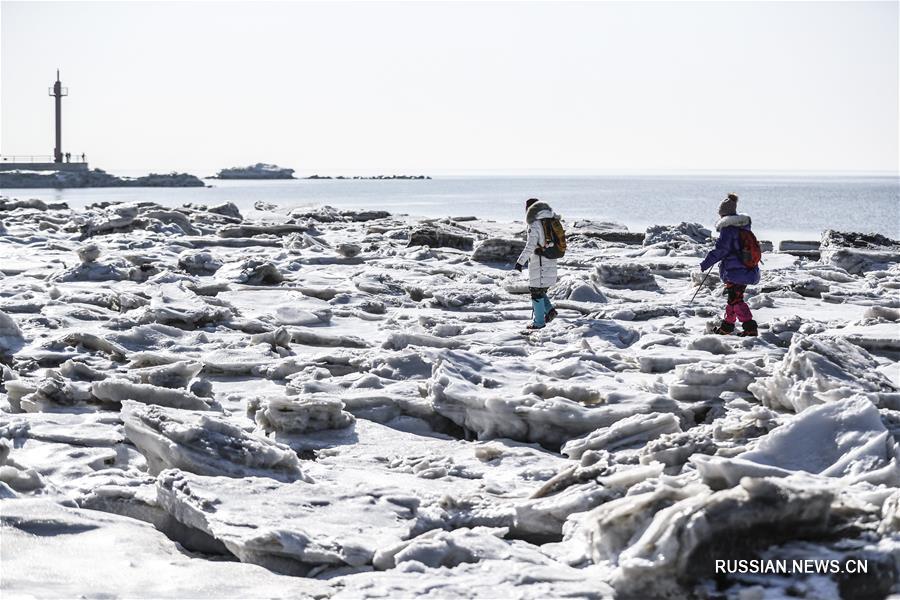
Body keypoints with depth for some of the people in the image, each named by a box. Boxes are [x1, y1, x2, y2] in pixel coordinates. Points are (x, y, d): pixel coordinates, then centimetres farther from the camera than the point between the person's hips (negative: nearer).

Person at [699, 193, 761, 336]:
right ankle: (727, 326, 27)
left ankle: (750, 327, -15)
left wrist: (706, 263, -11)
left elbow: (721, 249, -17)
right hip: (747, 269, 9)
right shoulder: (744, 226, 13)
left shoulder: (727, 228, -14)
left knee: (736, 300, -7)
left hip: (734, 270, -9)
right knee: (733, 297, 18)